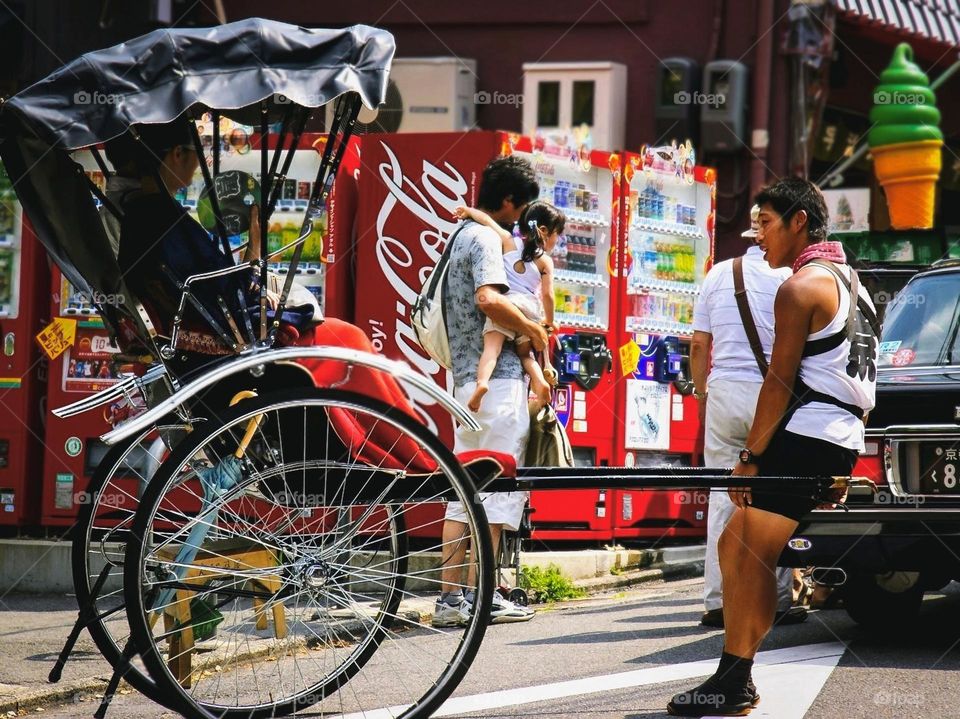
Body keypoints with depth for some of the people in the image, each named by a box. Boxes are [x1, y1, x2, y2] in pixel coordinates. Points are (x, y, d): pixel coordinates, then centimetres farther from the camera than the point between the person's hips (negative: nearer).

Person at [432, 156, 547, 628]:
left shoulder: (461, 235, 19)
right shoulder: (487, 238, -12)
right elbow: (488, 298, -28)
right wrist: (533, 329, -15)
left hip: (465, 376, 10)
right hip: (497, 375, -10)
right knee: (498, 487, -5)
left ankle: (450, 597, 7)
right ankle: (479, 596, -4)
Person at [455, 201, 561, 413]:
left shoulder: (508, 242, 13)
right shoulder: (545, 260, 10)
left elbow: (485, 219, 7)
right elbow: (547, 295, 7)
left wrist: (469, 211, 27)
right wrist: (549, 321, 22)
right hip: (530, 308, 1)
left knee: (492, 347, -15)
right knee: (525, 354, 15)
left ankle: (482, 382, -40)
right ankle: (540, 380, -13)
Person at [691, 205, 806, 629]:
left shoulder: (718, 275, 8)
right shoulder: (789, 277, -3)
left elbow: (699, 344, 9)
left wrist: (701, 393, 20)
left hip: (724, 391, 3)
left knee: (722, 497, 5)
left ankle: (718, 601, 2)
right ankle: (778, 599, 1)